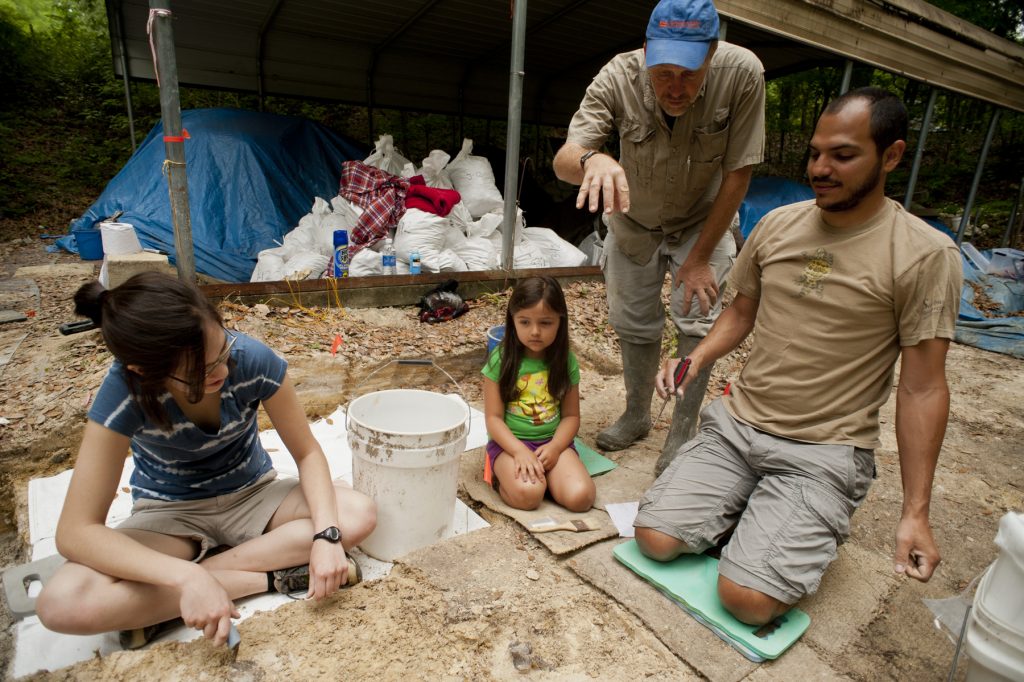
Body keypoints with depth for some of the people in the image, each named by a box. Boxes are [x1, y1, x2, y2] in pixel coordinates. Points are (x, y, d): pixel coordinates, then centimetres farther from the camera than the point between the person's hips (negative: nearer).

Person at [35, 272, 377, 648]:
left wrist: (325, 535, -31)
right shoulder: (124, 391, -28)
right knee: (62, 604, -29)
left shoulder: (252, 358, -27)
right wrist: (185, 578, -41)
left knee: (359, 514, -24)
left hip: (252, 495, 1)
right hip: (170, 512, 0)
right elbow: (75, 531, -27)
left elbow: (307, 453, -15)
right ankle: (273, 575, -18)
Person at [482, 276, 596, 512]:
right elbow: (493, 418, -9)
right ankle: (502, 475, 1)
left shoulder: (565, 361, -1)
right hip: (510, 442, -2)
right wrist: (520, 451, -22)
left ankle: (540, 474, 5)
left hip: (553, 441, 3)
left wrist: (555, 446, -15)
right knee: (528, 494, -30)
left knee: (581, 497, -20)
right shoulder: (501, 360, -9)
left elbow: (571, 415, 3)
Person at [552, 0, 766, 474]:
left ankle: (682, 435, 8)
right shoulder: (618, 77, -28)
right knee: (633, 324, 7)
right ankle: (636, 416, 30)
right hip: (633, 219, 1)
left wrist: (700, 257, -21)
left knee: (698, 321, -11)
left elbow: (737, 174, -23)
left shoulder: (742, 73, -29)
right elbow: (563, 160, -37)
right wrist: (591, 159, -62)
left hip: (703, 218, -1)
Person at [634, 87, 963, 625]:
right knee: (655, 538, -6)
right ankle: (757, 515, 19)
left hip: (824, 452, -4)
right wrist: (695, 359, -5)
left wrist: (915, 512, -10)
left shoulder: (925, 255, -10)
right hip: (736, 421, 5)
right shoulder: (777, 224, 4)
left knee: (745, 597, -15)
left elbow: (922, 388, -8)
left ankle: (812, 533, 15)